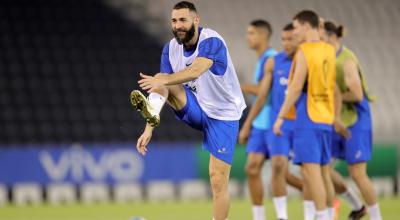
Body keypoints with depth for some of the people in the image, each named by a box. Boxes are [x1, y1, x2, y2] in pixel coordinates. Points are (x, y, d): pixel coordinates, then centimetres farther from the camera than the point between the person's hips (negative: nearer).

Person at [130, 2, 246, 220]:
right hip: (196, 109, 5)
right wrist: (149, 127, -17)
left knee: (218, 180, -9)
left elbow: (196, 70, -42)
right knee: (161, 82, -19)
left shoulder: (211, 41, -24)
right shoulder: (171, 48, -5)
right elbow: (163, 82, -8)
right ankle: (151, 110, -49)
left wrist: (162, 81, -56)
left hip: (222, 114, -5)